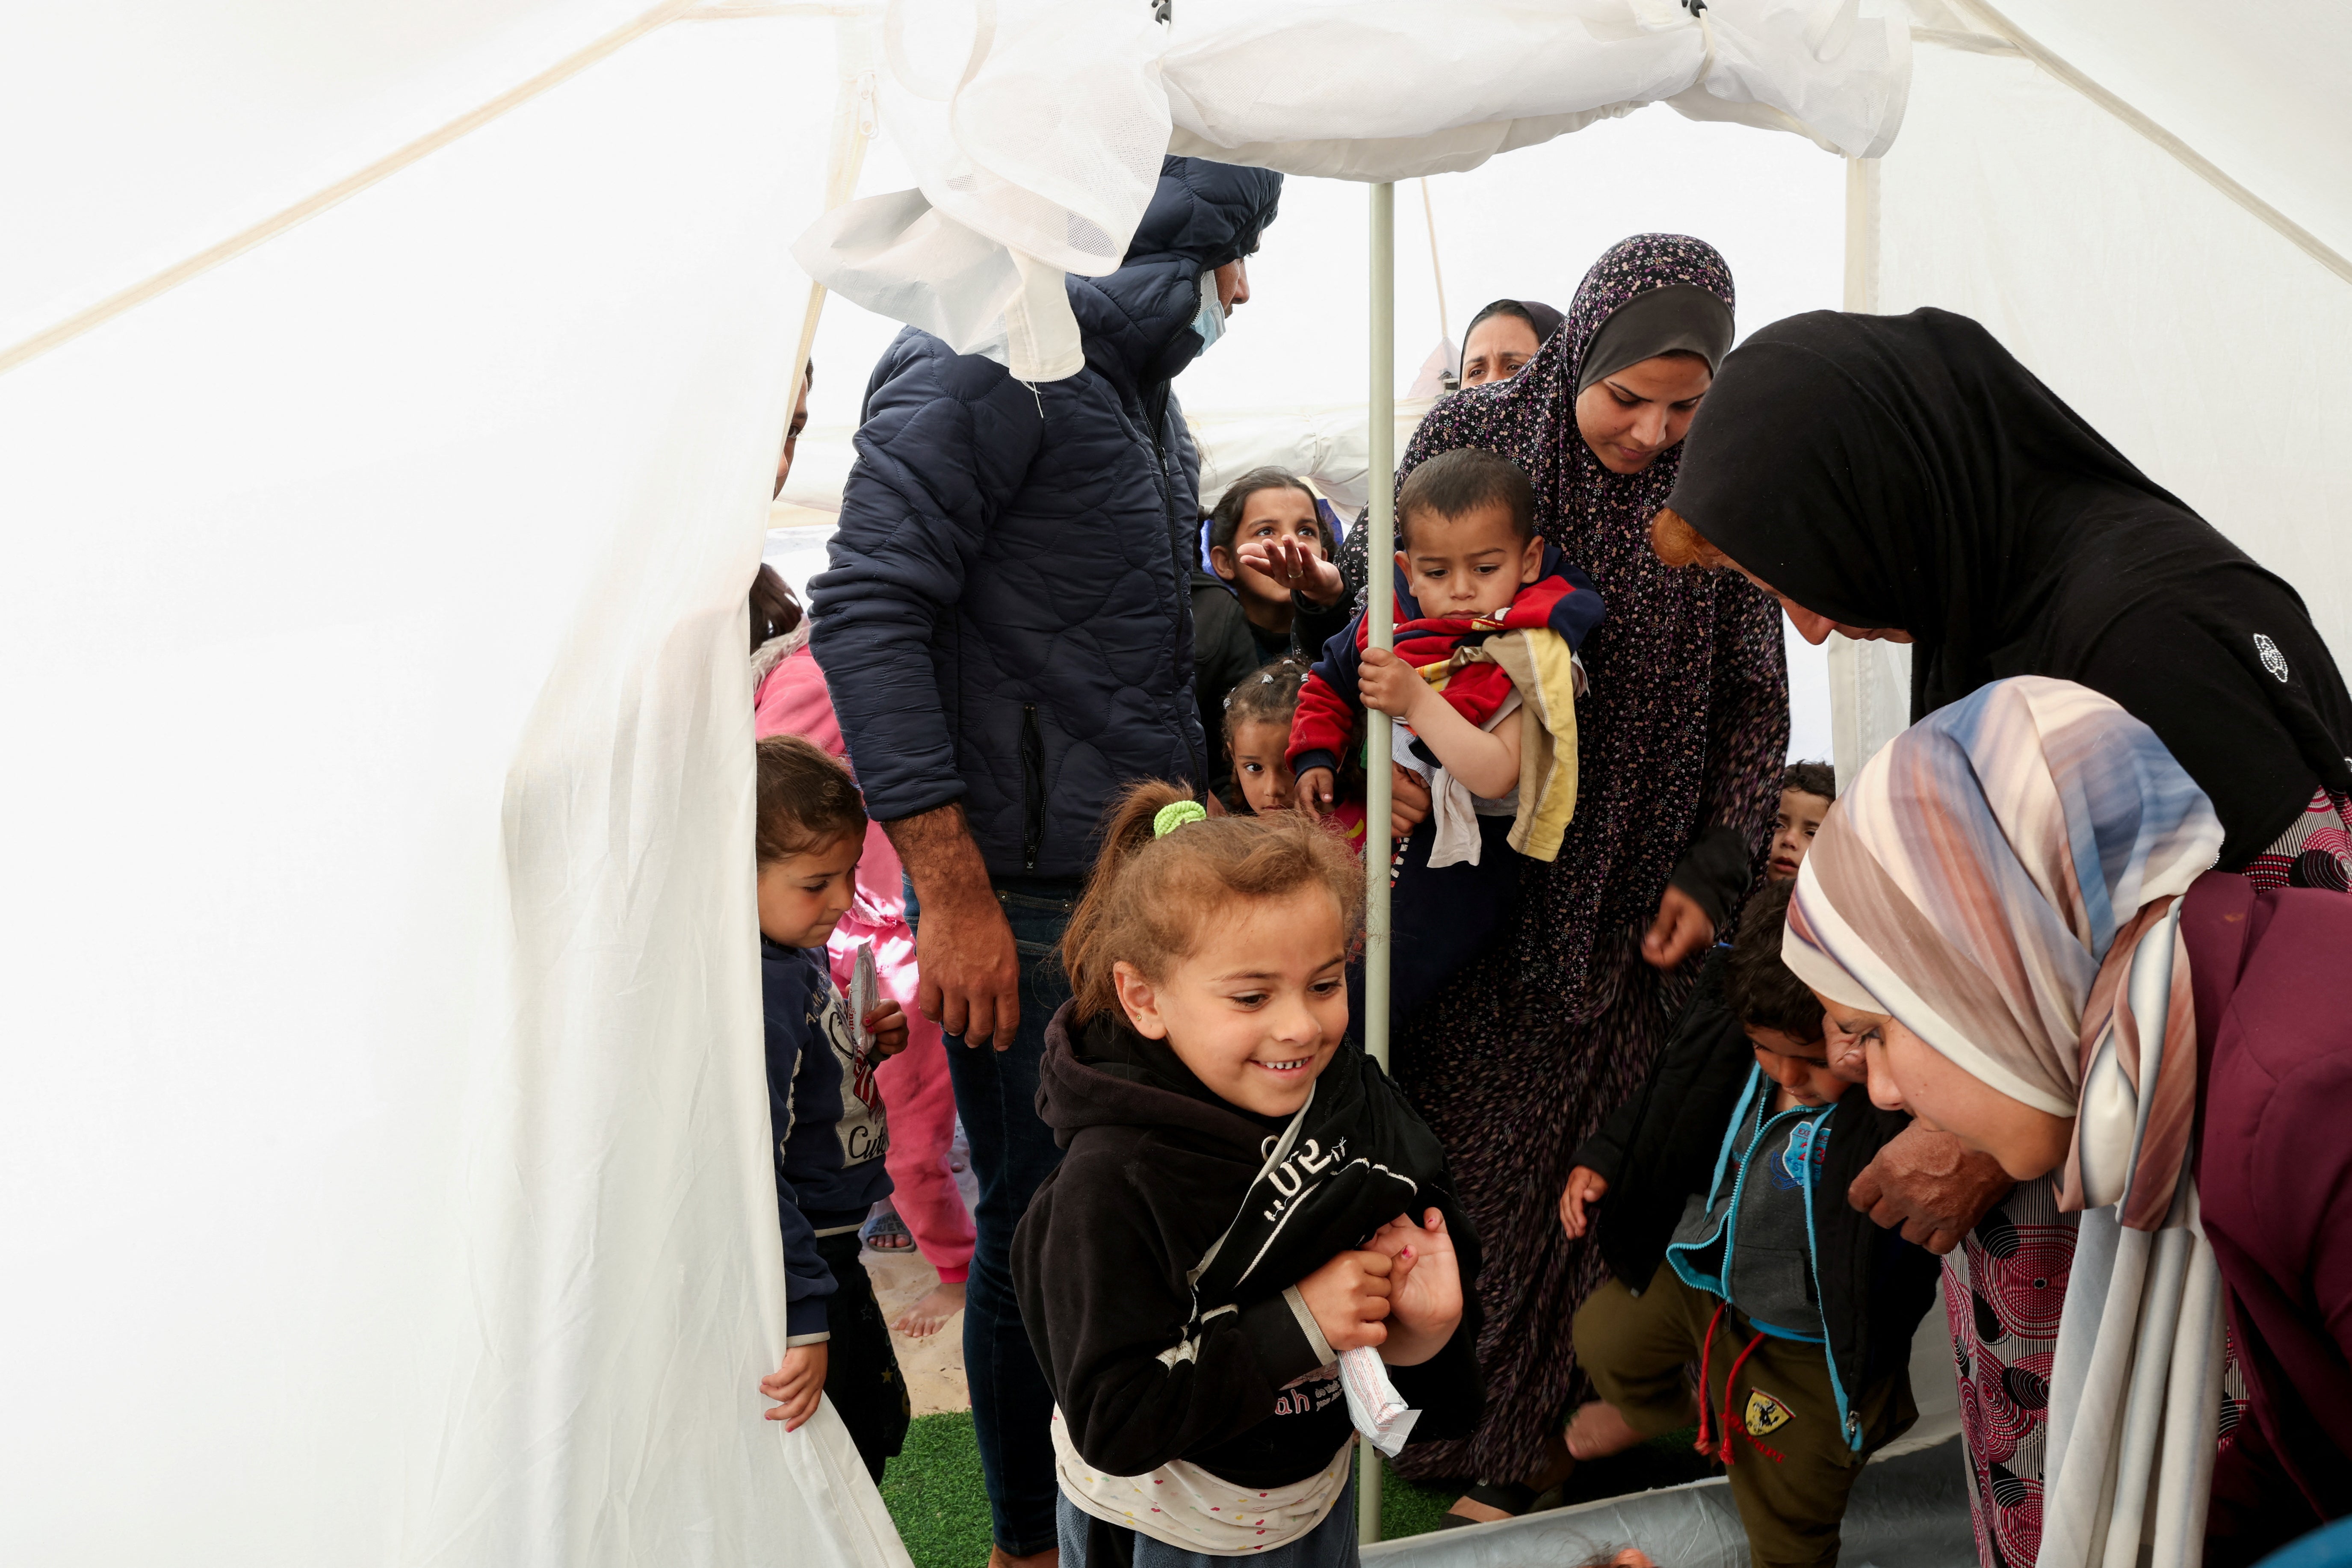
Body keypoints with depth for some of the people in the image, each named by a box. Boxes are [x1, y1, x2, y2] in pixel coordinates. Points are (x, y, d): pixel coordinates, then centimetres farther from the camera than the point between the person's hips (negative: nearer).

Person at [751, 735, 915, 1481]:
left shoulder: (800, 950, 2)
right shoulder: (754, 987, -28)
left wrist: (865, 1047, 0)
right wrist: (802, 1319, -33)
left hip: (831, 1248, 10)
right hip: (790, 1267, -10)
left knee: (877, 1420, 24)